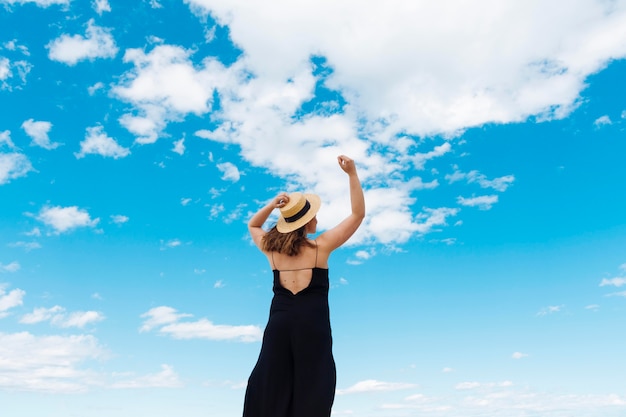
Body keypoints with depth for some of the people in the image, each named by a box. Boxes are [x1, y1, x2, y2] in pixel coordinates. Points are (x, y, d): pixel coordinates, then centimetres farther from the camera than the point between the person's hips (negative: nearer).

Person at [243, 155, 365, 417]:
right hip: (312, 324, -3)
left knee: (270, 385, 13)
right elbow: (358, 213, -3)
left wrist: (272, 205, 5)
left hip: (279, 322, 4)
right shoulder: (321, 246, -8)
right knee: (312, 388, 7)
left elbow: (252, 225, 24)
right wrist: (352, 173, -5)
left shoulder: (272, 248, 2)